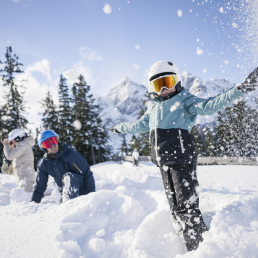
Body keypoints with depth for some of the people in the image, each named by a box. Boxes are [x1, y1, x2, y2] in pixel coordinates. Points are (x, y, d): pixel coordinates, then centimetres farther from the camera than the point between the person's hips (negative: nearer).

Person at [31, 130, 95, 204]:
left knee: (69, 176, -30)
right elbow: (39, 188, 10)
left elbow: (87, 174, -17)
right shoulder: (43, 165, 1)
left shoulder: (71, 155, -15)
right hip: (66, 194, 6)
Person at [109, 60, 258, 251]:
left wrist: (241, 90, -31)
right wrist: (120, 128, 46)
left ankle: (201, 246, 5)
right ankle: (188, 246, 24)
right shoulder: (153, 109, 18)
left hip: (182, 161, -7)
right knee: (175, 208, 12)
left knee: (187, 207, -8)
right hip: (165, 164, 7)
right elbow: (138, 126, 34)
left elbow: (208, 106, -18)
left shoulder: (184, 100, -2)